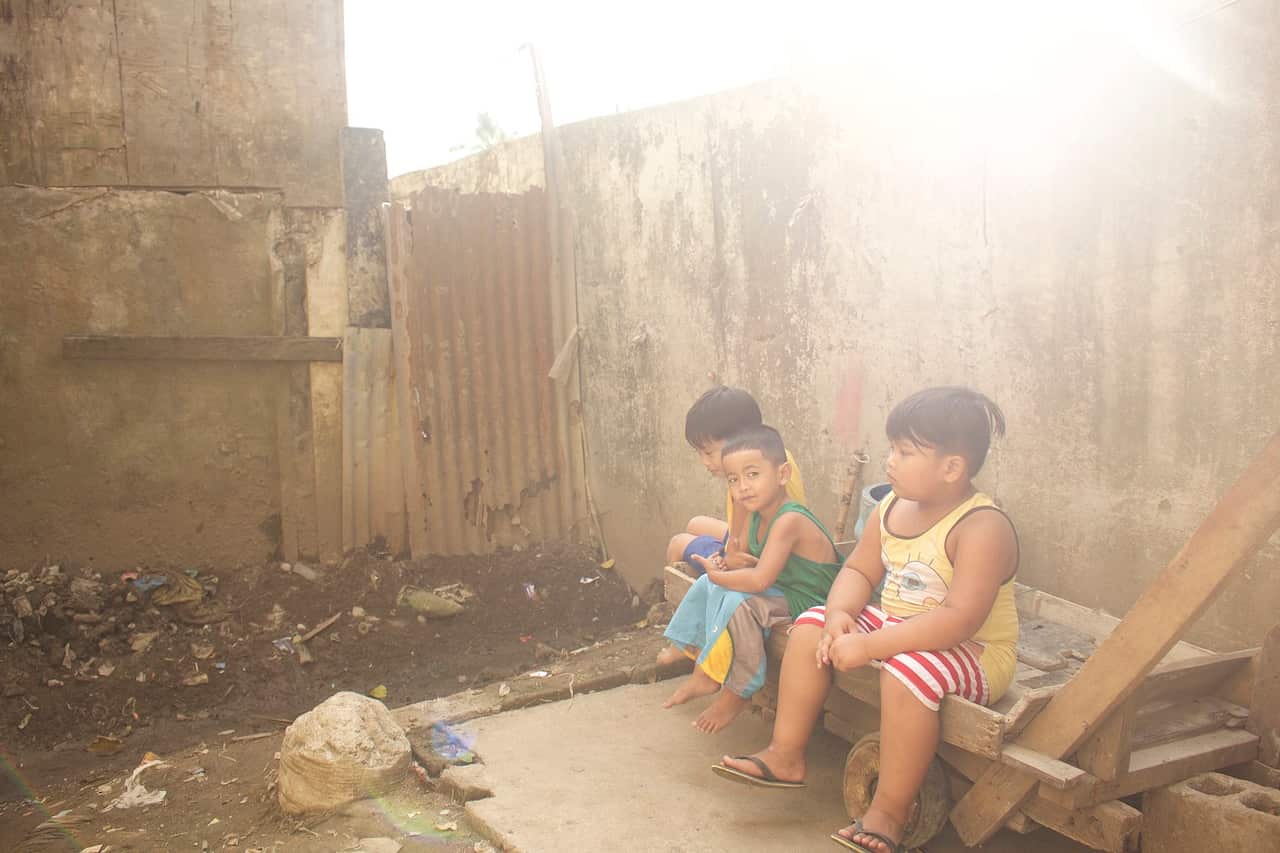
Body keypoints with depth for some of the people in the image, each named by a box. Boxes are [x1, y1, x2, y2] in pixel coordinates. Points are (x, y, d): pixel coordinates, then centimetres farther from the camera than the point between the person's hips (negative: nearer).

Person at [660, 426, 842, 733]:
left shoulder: (789, 521, -28)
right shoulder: (755, 516, 1)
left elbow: (759, 580, -34)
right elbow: (751, 561, 16)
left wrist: (718, 575, -18)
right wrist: (725, 566, -7)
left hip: (805, 602, -10)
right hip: (781, 592, 10)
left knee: (738, 602, -31)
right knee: (708, 585, 10)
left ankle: (737, 693, -13)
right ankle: (704, 673, 15)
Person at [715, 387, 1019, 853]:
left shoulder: (983, 528, -26)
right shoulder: (892, 508, -1)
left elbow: (959, 619, -34)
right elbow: (858, 571, 7)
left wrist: (868, 646, -35)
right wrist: (840, 615, -17)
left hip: (973, 652, -8)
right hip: (895, 626, 9)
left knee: (907, 670, -37)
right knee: (813, 625, 0)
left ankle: (888, 813, -21)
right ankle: (786, 756, 6)